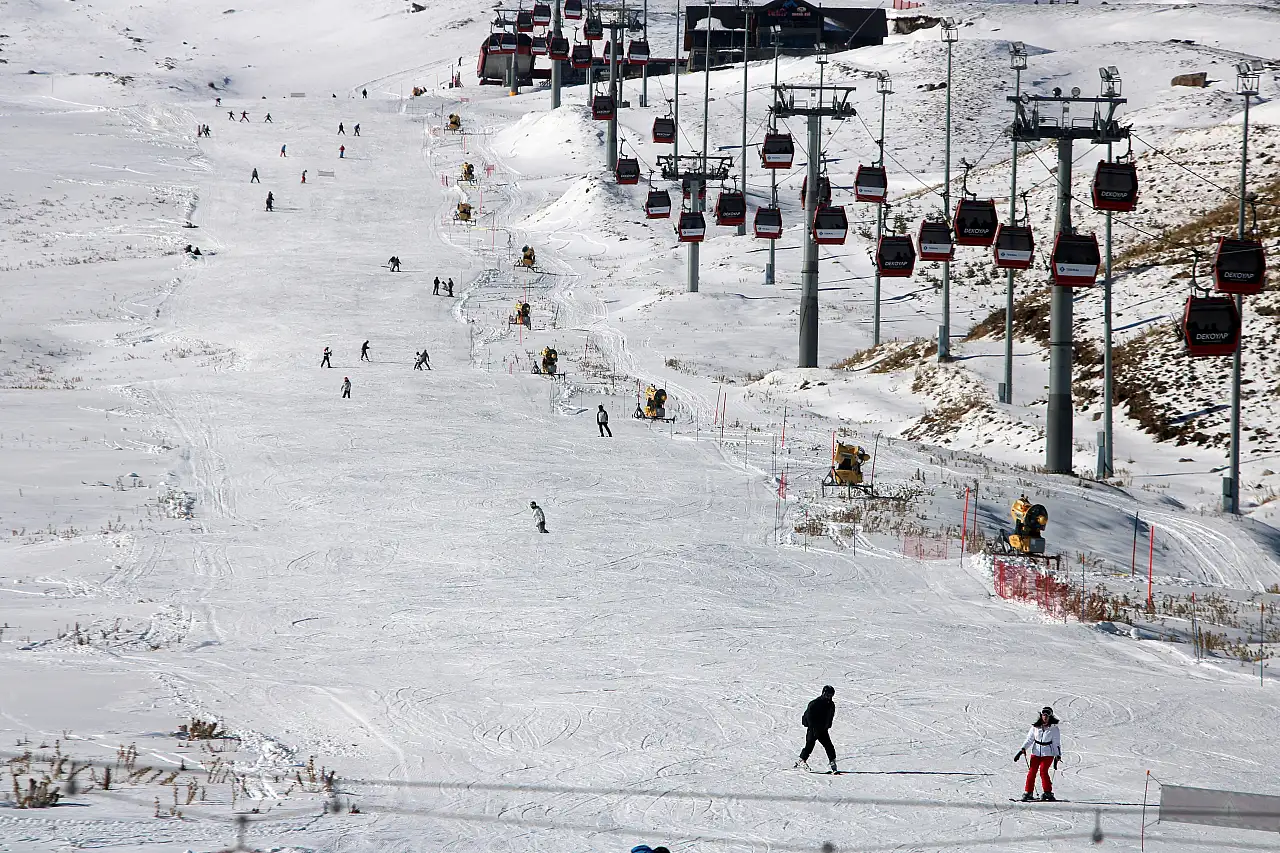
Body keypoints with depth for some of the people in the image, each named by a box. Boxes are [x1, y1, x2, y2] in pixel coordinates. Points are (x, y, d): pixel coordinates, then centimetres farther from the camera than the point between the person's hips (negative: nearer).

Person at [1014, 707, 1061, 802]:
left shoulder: (1053, 728, -2)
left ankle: (1048, 793, -12)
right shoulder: (1035, 727, 4)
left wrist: (1058, 756, -5)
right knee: (1032, 771, -7)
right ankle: (1028, 792, 0)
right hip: (1036, 753, 3)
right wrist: (1022, 749, -3)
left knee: (1043, 771, -19)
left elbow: (1057, 743, 1)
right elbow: (1029, 739, 9)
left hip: (1048, 754, -3)